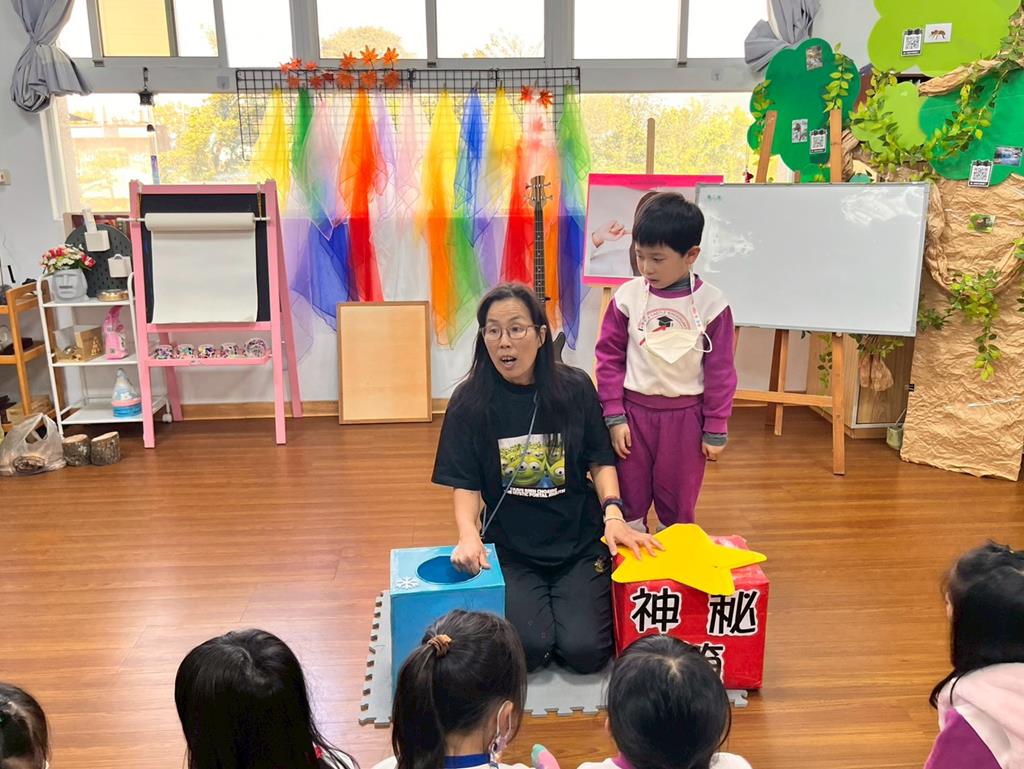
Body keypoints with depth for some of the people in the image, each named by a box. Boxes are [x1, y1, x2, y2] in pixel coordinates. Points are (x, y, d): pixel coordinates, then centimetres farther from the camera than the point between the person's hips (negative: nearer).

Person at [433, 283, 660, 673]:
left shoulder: (575, 388, -4)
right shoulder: (470, 402, -7)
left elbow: (601, 461, 3)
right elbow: (465, 484, -6)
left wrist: (613, 513, -14)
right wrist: (469, 535, -24)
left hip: (579, 540, 1)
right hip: (509, 547, 0)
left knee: (584, 651, -11)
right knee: (528, 648, -16)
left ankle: (567, 599, 22)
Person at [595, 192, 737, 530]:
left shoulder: (711, 303, -8)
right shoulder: (627, 296, -6)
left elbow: (720, 371, -3)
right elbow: (609, 357, 0)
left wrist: (715, 430, -1)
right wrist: (614, 417, -4)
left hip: (685, 416, -1)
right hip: (633, 410, 1)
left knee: (678, 505, 13)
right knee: (629, 502, 12)